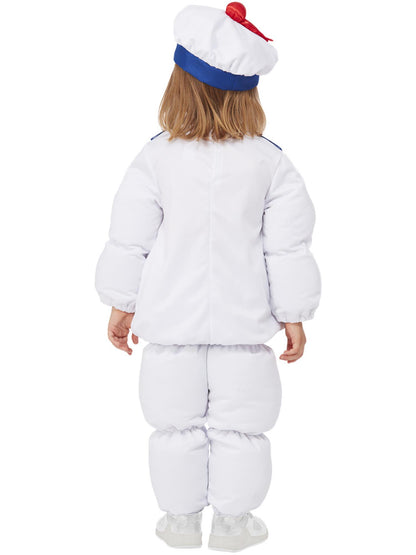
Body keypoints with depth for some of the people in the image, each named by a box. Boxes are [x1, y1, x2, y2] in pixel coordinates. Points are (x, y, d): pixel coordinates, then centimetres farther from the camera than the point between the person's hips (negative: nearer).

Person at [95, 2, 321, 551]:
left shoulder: (155, 158, -6)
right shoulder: (271, 162, -5)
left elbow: (129, 241, -3)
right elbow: (288, 247, -3)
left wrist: (123, 305, 10)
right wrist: (293, 316, 6)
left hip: (171, 321, 1)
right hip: (243, 322, 0)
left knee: (176, 423, 13)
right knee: (240, 425, 11)